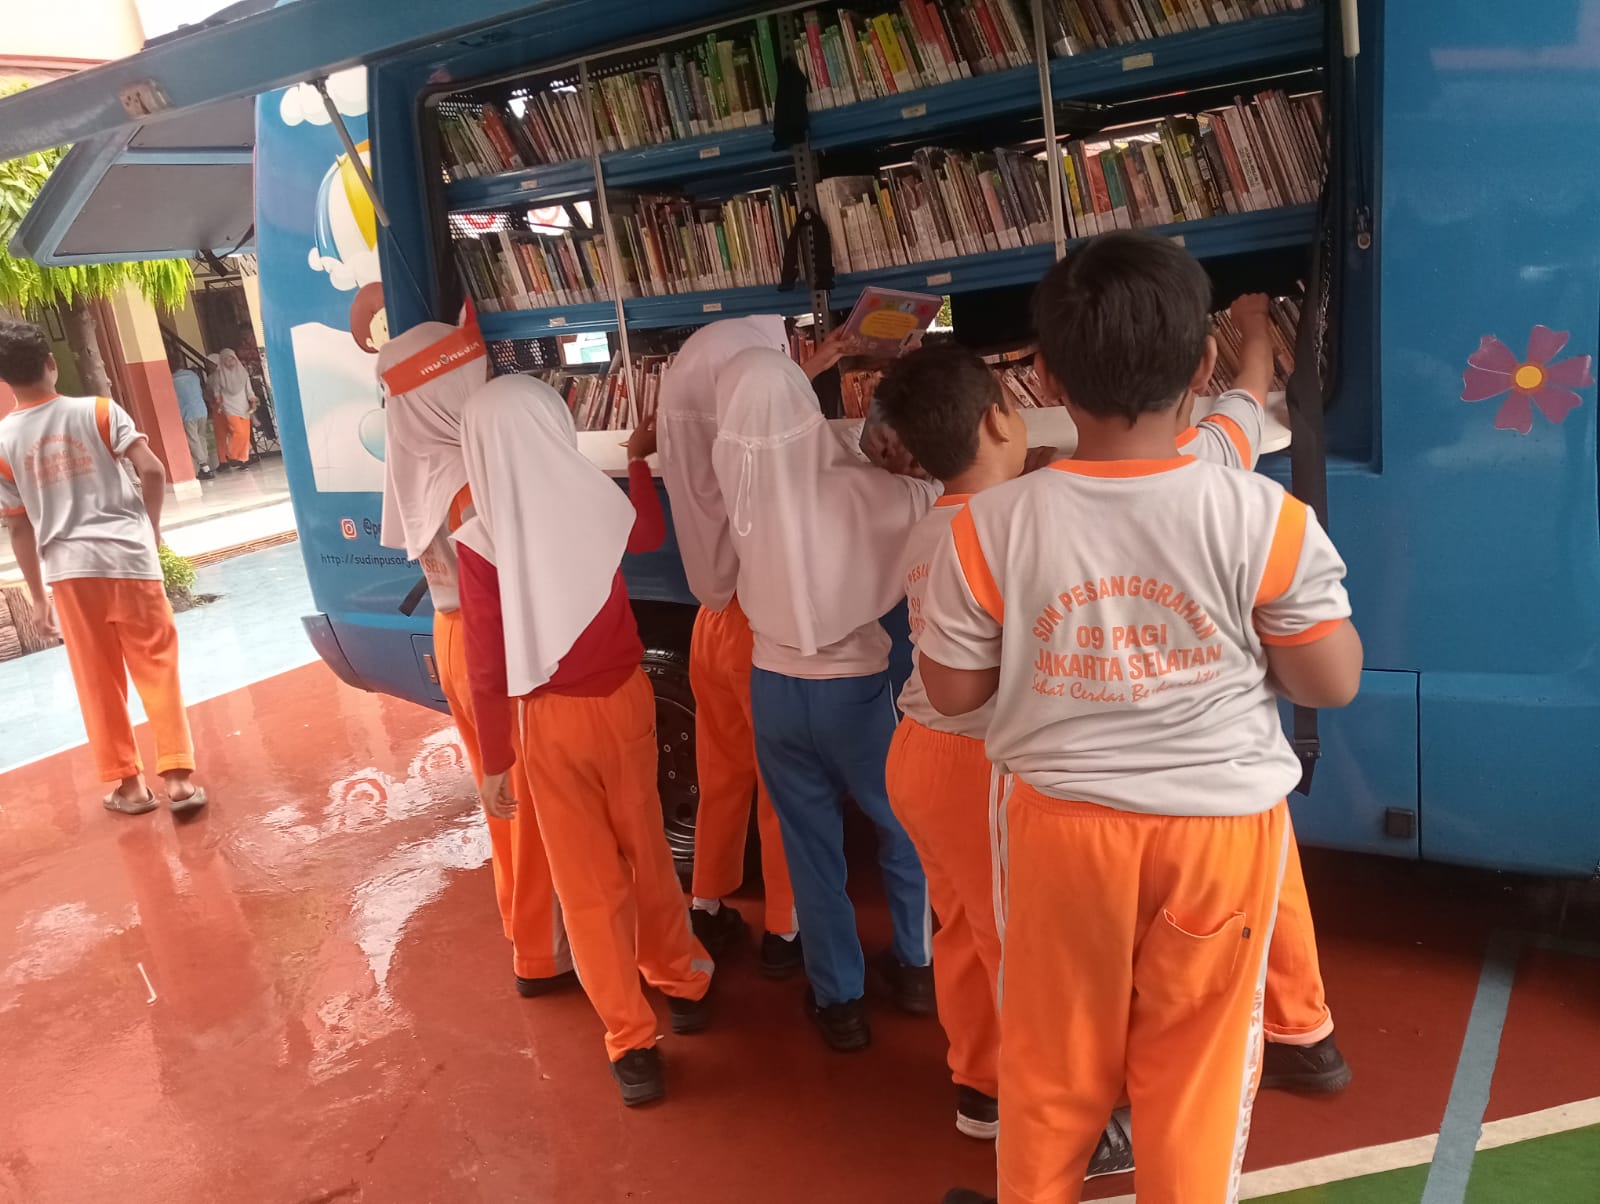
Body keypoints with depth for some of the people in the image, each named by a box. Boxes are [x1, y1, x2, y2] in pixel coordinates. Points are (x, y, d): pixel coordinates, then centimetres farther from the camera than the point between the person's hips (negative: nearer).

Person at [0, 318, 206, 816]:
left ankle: (129, 784, 18)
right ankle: (179, 776, 3)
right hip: (128, 555, -1)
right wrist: (152, 527, 6)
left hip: (69, 568, 1)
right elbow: (152, 471, -11)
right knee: (157, 667, 6)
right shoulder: (97, 411, -3)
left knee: (98, 680, 11)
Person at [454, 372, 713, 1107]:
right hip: (625, 699, 3)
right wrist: (640, 460, 31)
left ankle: (633, 1044, 15)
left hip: (551, 721, -3)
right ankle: (681, 981, 39)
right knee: (645, 850, 22)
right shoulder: (604, 503, -9)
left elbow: (488, 667, -13)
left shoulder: (479, 541, -16)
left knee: (587, 881, 9)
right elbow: (653, 535, 16)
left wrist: (494, 762, -2)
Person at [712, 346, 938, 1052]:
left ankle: (839, 1000, 27)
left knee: (810, 844, 16)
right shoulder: (860, 490, -24)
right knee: (902, 825, 22)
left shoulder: (735, 490, -13)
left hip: (774, 689, 2)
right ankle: (914, 966, 38)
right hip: (854, 688, -2)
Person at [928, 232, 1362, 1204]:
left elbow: (952, 690, -5)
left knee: (1051, 1049, 22)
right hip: (1219, 823, -1)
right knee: (1197, 1058, 20)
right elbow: (1334, 682, -6)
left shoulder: (994, 525, -15)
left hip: (1059, 819, 1)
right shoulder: (1264, 518, -16)